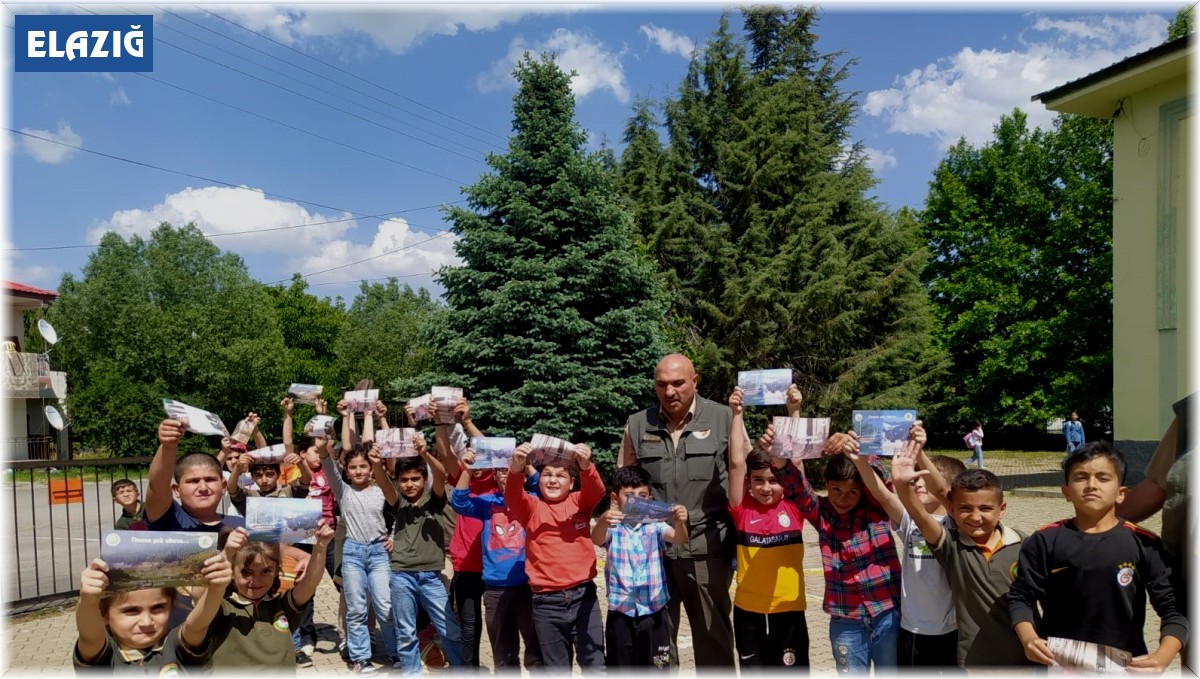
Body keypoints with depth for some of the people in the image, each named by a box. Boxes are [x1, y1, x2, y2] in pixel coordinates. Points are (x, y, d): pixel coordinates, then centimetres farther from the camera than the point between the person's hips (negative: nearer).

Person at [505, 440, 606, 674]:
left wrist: (586, 466, -36)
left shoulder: (579, 503, 6)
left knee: (594, 664, 7)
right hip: (546, 601, 0)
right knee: (556, 668, 13)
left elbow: (597, 491, -13)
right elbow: (512, 497, -15)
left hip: (583, 595, 0)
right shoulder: (531, 508, 4)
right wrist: (516, 468, -38)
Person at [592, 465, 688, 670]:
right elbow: (597, 539, -24)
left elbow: (679, 538, -17)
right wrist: (603, 522, -48)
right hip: (620, 613, 0)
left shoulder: (655, 526, 0)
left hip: (654, 612, 1)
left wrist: (680, 523, -42)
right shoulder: (613, 528, -2)